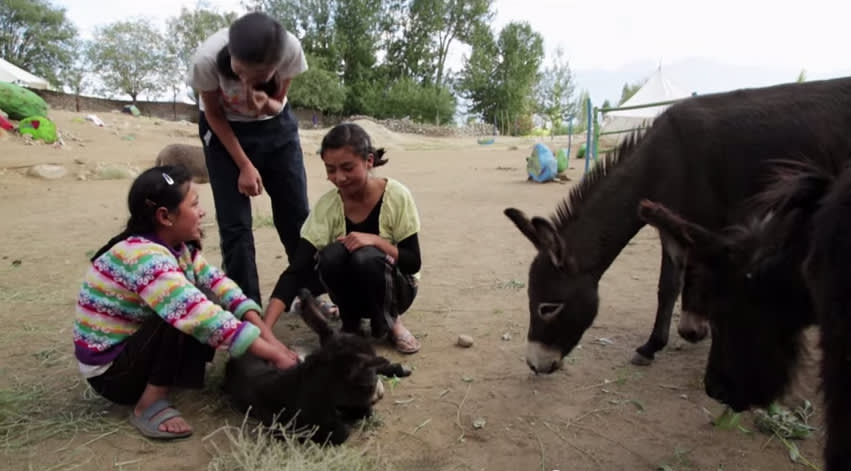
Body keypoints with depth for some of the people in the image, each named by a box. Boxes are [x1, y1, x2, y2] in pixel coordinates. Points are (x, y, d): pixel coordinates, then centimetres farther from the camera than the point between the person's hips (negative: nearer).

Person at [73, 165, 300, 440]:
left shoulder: (177, 246, -4)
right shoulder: (143, 256, -30)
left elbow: (217, 283, -11)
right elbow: (198, 316, -39)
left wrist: (267, 335, -23)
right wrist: (274, 355, -38)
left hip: (137, 347, 8)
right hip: (109, 370, -8)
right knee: (186, 315, -28)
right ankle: (149, 405, -16)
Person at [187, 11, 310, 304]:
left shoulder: (291, 50, -30)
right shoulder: (207, 59, -32)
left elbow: (278, 104, -13)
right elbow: (214, 114, -14)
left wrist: (265, 103, -36)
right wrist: (244, 165, -18)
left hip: (276, 125, 2)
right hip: (224, 129, -1)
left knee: (297, 216, 3)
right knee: (235, 225, -6)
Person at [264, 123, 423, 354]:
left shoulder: (396, 196, -20)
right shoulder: (326, 206, -17)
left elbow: (413, 262, -16)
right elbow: (296, 271, -24)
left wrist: (376, 240, -34)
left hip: (396, 286, -2)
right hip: (352, 290, 2)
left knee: (365, 257, -34)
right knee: (332, 255, -30)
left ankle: (390, 323, -5)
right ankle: (350, 325, -4)